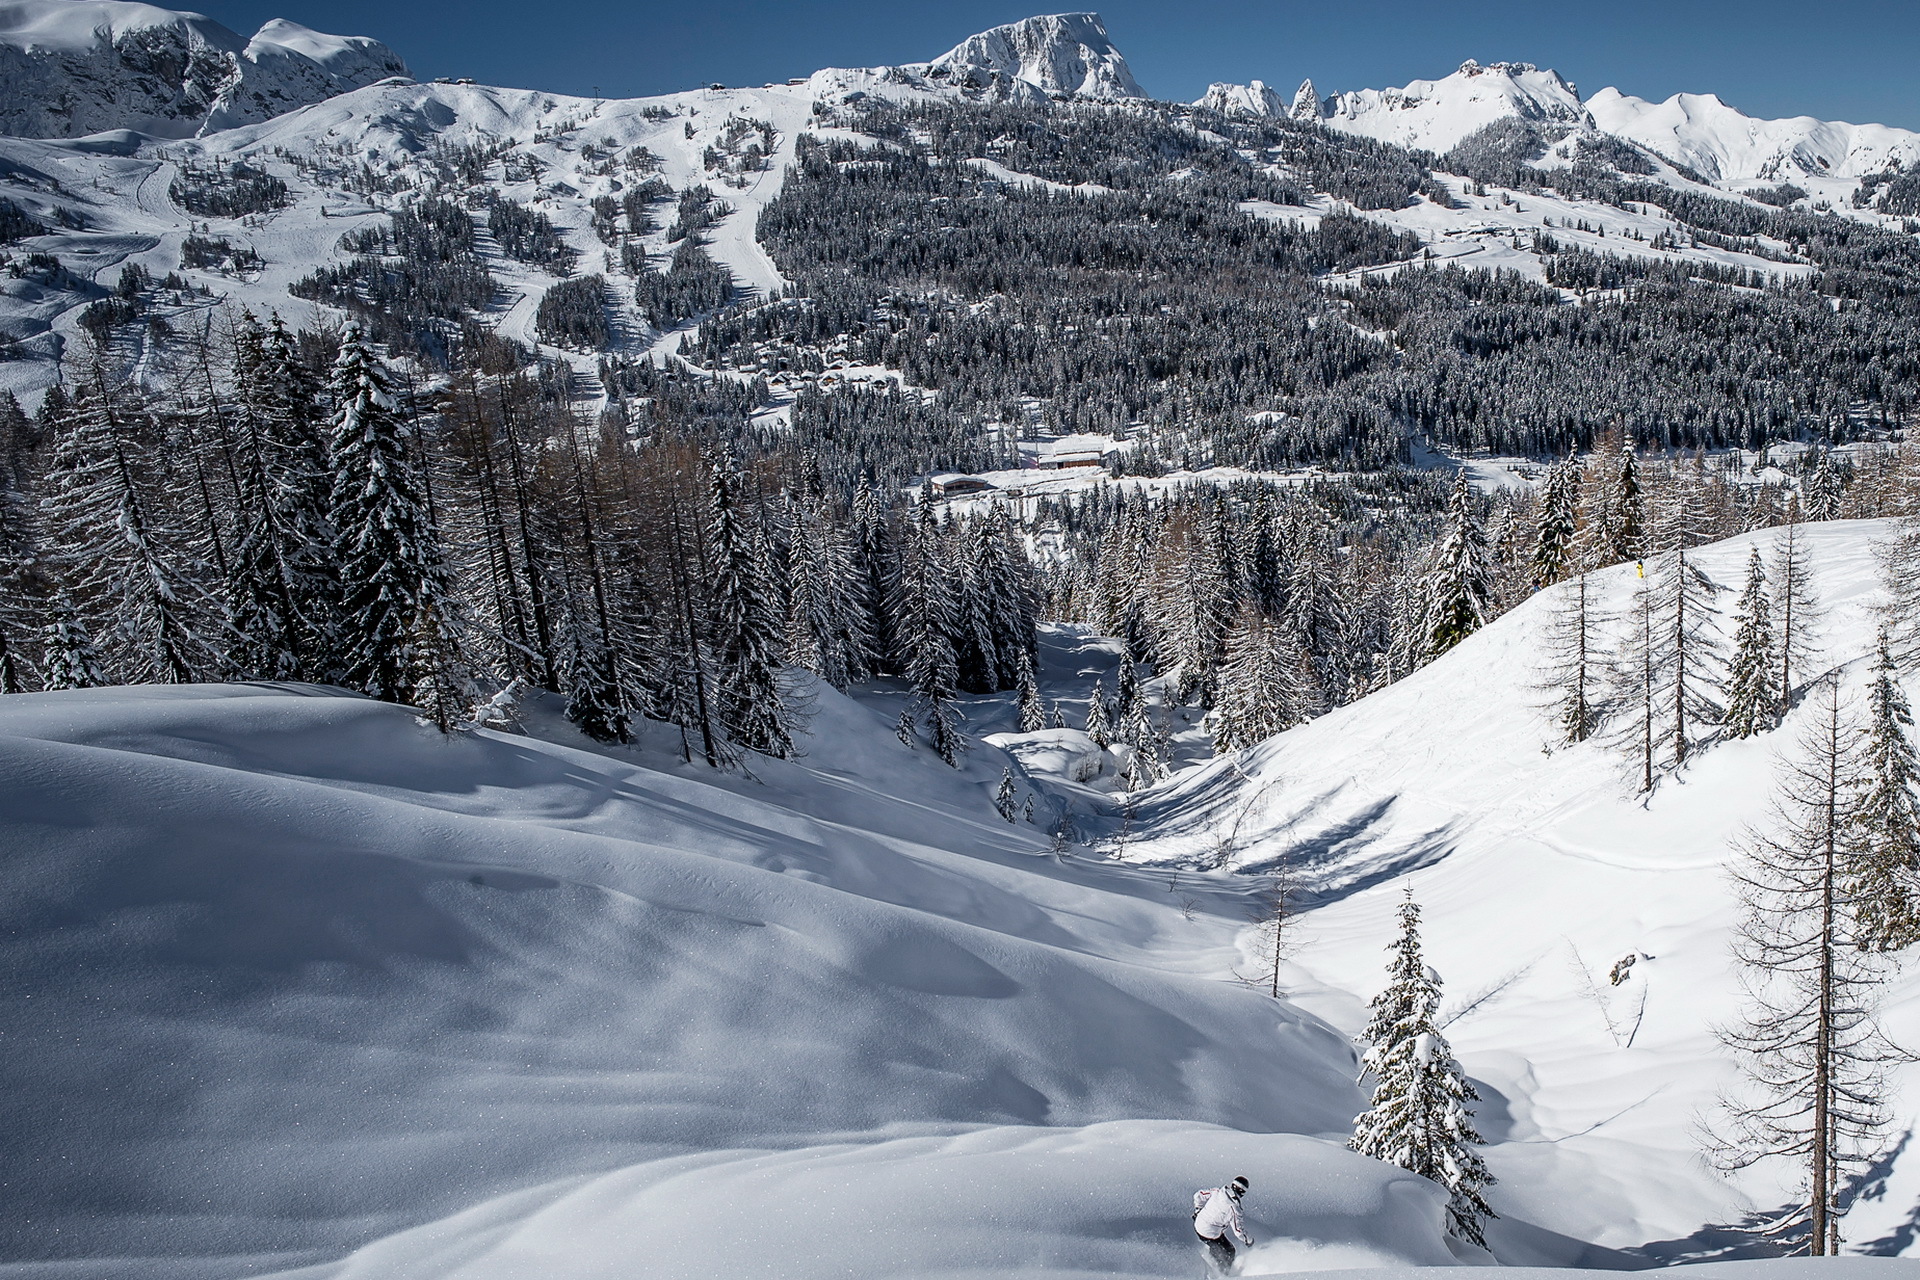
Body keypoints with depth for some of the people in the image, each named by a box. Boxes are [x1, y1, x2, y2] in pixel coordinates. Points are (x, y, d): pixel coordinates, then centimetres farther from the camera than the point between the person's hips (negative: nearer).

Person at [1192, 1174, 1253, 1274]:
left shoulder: (1216, 1191, -7)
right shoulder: (1233, 1208, -24)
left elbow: (1198, 1196, 4)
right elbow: (1238, 1230, -18)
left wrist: (1197, 1210, 20)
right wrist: (1249, 1241, 0)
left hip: (1197, 1225, 6)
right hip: (1210, 1235, -6)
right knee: (1229, 1251, 17)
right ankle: (1223, 1274, 29)